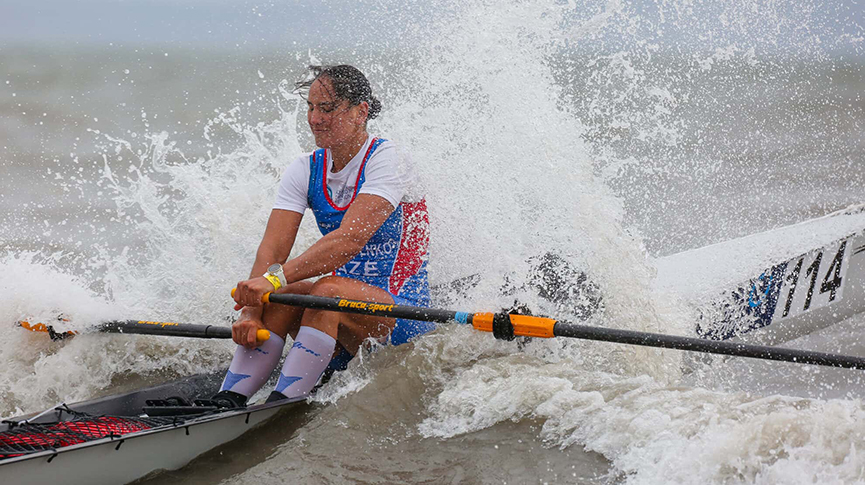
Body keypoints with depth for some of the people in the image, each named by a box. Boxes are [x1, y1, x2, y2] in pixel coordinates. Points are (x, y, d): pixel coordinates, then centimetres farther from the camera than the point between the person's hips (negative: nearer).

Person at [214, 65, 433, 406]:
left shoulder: (385, 160, -13)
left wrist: (277, 277, -39)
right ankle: (225, 404, -30)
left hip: (403, 314, -5)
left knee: (328, 289, -33)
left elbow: (350, 239, -28)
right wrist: (251, 313, -25)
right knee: (282, 295, -24)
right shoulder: (306, 170, 5)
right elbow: (272, 249, -7)